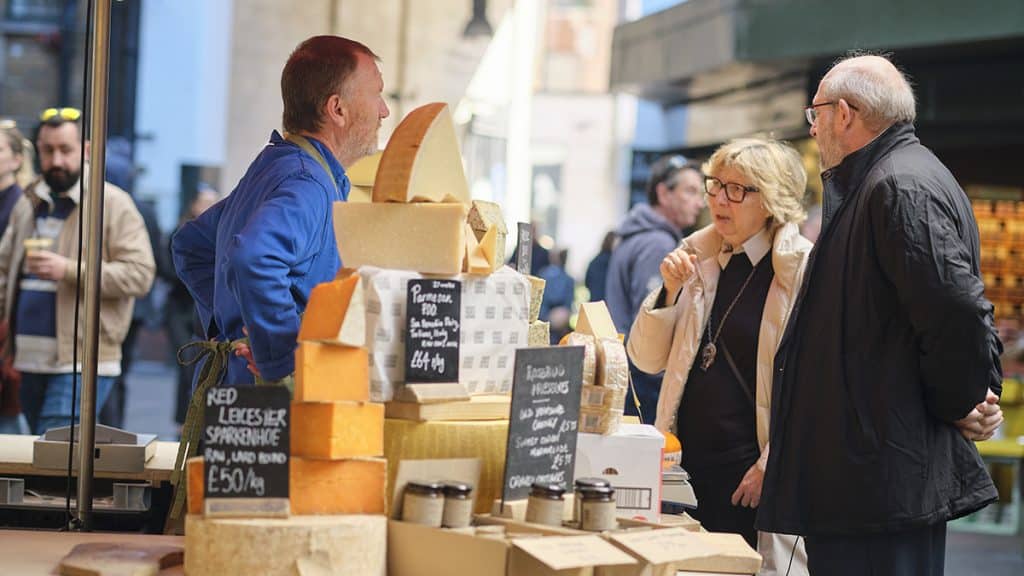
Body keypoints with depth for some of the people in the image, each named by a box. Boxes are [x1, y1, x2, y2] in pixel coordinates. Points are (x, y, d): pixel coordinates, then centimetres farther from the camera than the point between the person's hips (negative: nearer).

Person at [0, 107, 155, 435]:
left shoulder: (113, 204, -4)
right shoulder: (28, 204, 17)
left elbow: (140, 273, -12)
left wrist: (68, 270, -19)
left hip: (81, 362, -6)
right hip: (29, 361, 7)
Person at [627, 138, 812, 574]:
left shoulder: (803, 269, -9)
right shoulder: (699, 259, 11)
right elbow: (647, 359, 11)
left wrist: (771, 466, -16)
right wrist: (670, 290, -3)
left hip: (751, 472, -6)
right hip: (689, 464, 6)